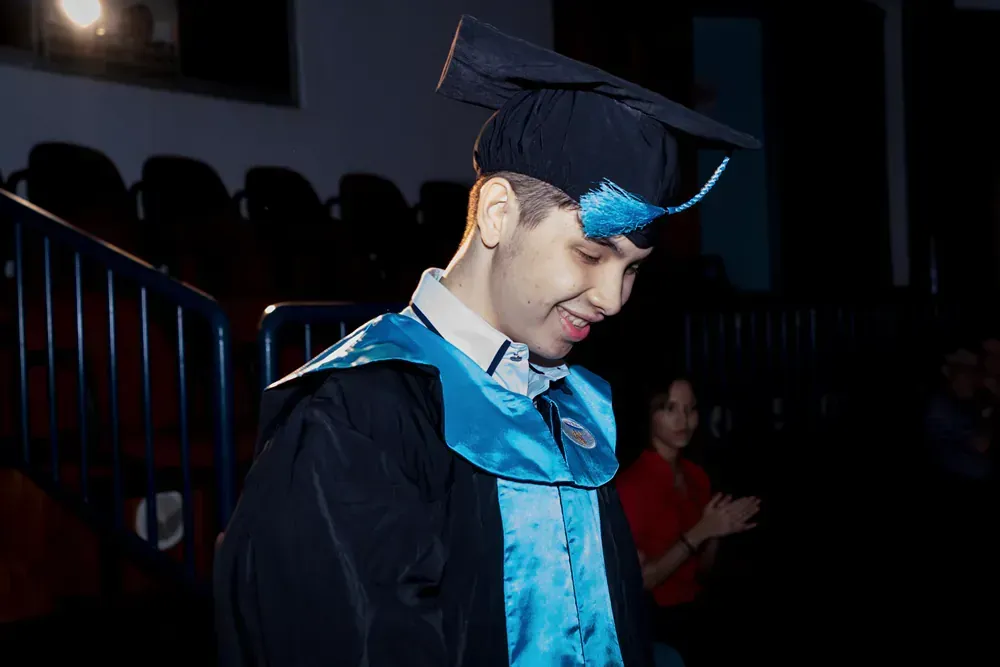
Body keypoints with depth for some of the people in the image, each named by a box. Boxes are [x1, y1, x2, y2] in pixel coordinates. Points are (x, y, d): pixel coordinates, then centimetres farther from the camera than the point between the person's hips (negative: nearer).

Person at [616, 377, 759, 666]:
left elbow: (701, 568, 11)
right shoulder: (632, 484, -18)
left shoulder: (697, 476, 3)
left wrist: (717, 532, -8)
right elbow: (637, 580, -17)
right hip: (651, 625, -7)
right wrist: (698, 534, -21)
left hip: (692, 617, 7)